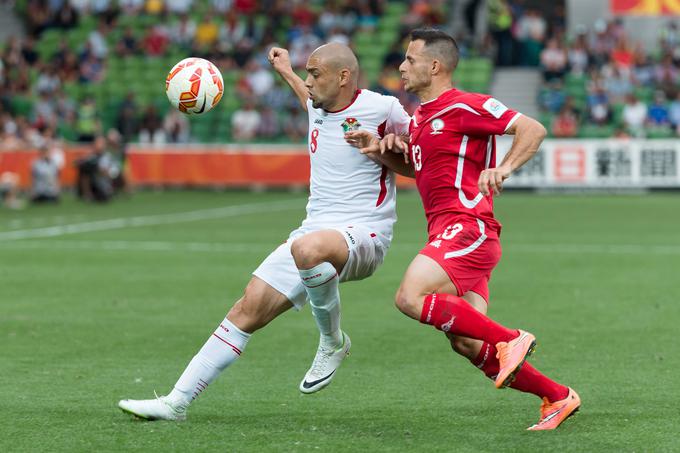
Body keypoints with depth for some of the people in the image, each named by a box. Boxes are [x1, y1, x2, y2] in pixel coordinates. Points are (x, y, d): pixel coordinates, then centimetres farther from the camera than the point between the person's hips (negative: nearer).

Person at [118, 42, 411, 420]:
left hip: (364, 234, -7)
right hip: (316, 232, 7)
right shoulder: (319, 106, 12)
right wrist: (288, 74, 43)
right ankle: (178, 401, 1)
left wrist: (379, 150, -15)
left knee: (308, 248, -42)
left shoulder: (382, 109, -9)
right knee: (248, 310, -3)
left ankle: (333, 343, -16)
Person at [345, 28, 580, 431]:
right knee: (467, 344, -1)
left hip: (468, 227, -9)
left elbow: (533, 129, -10)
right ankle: (557, 397, 8)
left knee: (411, 298, -25)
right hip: (445, 232, 9)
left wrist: (505, 168, -25)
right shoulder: (419, 118, 21)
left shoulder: (464, 106, -6)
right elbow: (416, 167, 34)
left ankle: (510, 340, -18)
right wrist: (379, 148, 15)